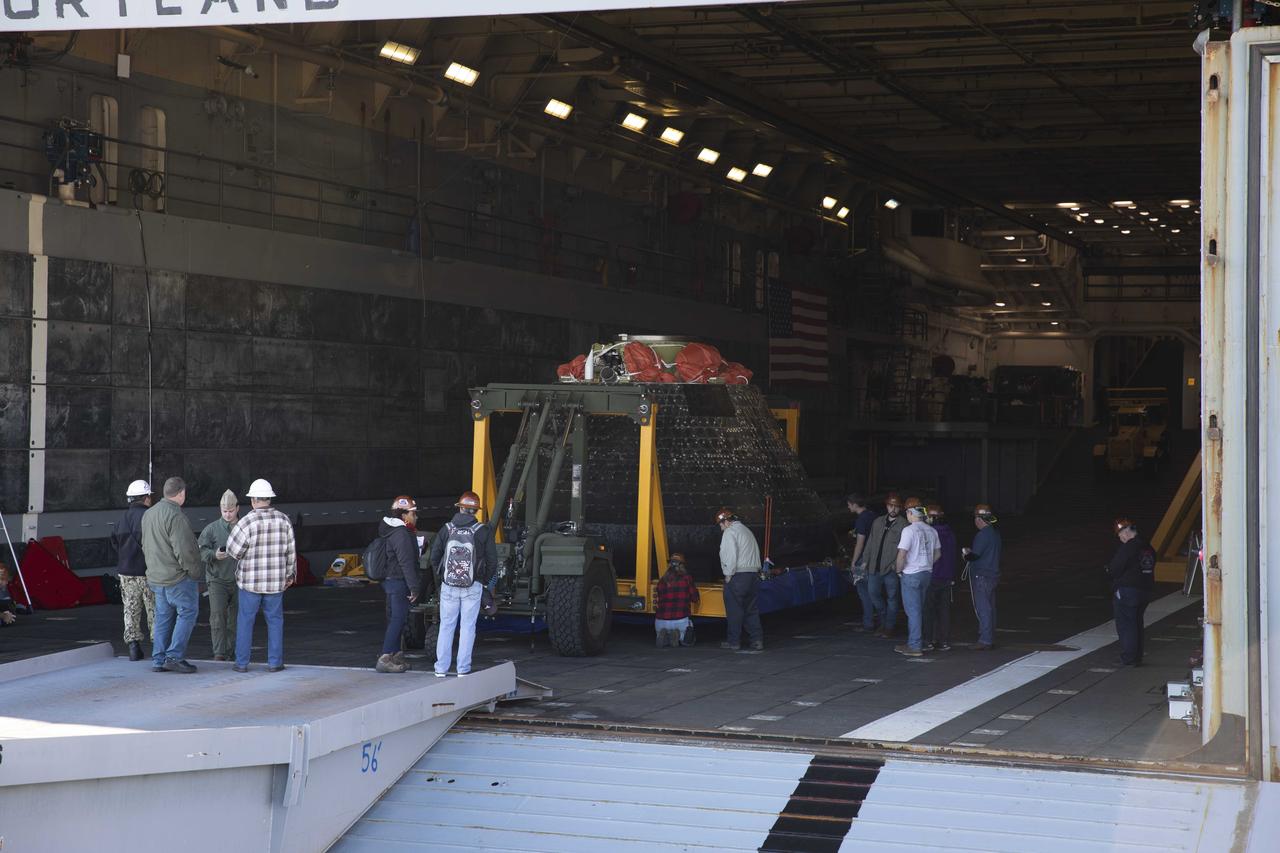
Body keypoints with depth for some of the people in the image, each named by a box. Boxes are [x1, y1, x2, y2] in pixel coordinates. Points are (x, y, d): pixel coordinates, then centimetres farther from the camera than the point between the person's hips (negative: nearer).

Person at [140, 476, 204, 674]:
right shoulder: (175, 516, -18)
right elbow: (183, 550, -21)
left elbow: (146, 546, 20)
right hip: (178, 576, -9)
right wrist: (196, 573, -10)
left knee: (163, 617, 13)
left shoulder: (148, 514, 12)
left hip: (156, 577, 9)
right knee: (187, 613, 0)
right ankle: (174, 656, -5)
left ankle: (158, 660, 12)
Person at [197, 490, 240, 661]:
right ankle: (219, 652, -12)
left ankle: (231, 650, 18)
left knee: (235, 616, 7)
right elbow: (201, 550, -3)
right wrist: (214, 555, -19)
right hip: (217, 579, -2)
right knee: (217, 614, -12)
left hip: (238, 580, 2)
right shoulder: (211, 529, 1)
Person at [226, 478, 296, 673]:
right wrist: (290, 574, 14)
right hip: (275, 581, 2)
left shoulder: (247, 522, -14)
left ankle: (242, 663, 10)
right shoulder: (283, 520, -2)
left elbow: (233, 551, -9)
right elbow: (291, 551, 3)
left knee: (245, 620, 8)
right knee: (275, 620, 11)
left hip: (250, 580, -2)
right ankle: (274, 662, 8)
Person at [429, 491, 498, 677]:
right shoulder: (483, 532, -5)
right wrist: (484, 581, 12)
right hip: (473, 587, -1)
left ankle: (441, 669, 12)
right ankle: (463, 669, 5)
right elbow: (492, 561, -3)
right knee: (467, 627, 6)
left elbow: (434, 559, 2)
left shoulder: (446, 530, -2)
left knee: (446, 626, 10)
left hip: (448, 586, 1)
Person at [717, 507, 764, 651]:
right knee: (752, 610, 9)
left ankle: (734, 642, 4)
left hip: (737, 576, -8)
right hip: (753, 575, 8)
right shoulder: (747, 531, 21)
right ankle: (757, 640, 2)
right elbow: (756, 554, 17)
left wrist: (728, 574, -10)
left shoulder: (730, 532, -7)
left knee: (734, 610, 0)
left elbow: (730, 555, -17)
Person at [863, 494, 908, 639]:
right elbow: (870, 543, 18)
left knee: (891, 598, 2)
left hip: (891, 568, -5)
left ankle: (889, 627, 11)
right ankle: (884, 620, 23)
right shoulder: (878, 522, 13)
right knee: (873, 593, 4)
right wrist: (865, 560, 13)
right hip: (875, 567, 6)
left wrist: (898, 565, -19)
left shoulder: (903, 525, -6)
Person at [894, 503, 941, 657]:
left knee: (913, 610, -3)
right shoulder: (931, 531, 6)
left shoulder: (909, 530, -16)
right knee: (919, 609, 16)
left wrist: (898, 570, -5)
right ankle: (913, 642, 22)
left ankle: (915, 646, -3)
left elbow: (902, 554, -20)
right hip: (927, 573, 7)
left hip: (911, 575, -7)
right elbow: (938, 553, 14)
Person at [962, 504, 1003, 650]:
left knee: (982, 609, -6)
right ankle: (990, 639, 18)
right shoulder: (995, 533, 12)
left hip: (981, 577, -9)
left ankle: (985, 641, -6)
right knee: (990, 608, 13)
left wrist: (966, 554, 1)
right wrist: (971, 553, 15)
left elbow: (975, 555, -22)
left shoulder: (983, 535, -17)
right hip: (993, 575, 9)